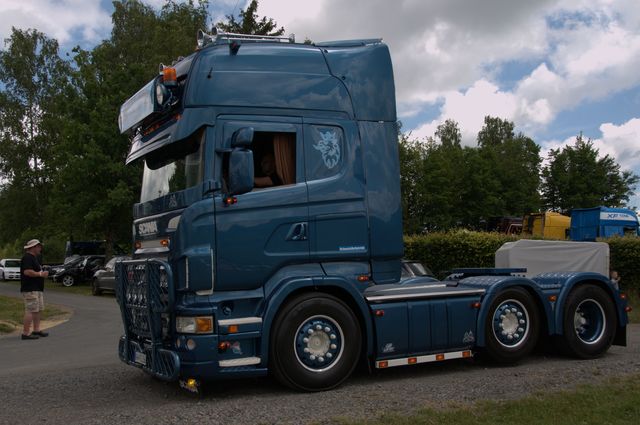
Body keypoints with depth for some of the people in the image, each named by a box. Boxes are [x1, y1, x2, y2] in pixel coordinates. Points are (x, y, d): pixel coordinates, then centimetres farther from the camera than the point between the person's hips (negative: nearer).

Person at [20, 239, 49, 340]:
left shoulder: (33, 258, 20)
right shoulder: (27, 258, -14)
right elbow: (27, 272, -26)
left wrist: (42, 273, 14)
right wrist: (40, 274, -18)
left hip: (37, 289, 11)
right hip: (30, 290, -11)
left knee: (38, 310, 13)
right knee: (31, 311, -12)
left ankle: (36, 330, 19)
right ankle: (25, 333, -10)